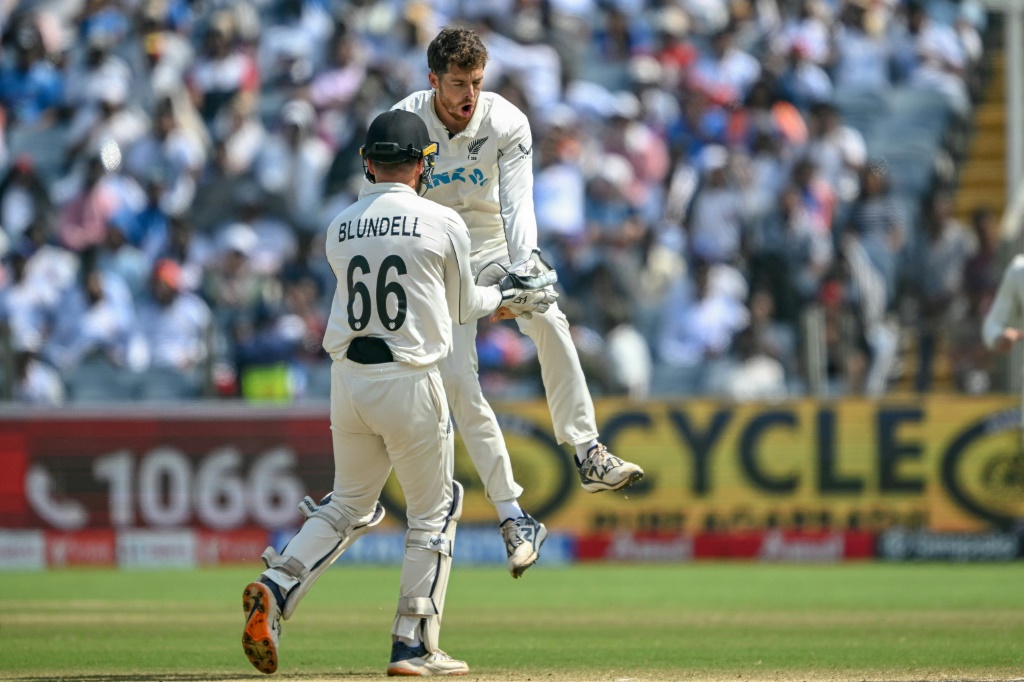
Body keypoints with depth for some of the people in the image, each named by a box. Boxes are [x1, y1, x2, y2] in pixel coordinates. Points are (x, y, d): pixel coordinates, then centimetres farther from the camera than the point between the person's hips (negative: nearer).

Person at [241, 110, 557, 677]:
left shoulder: (339, 229, 8)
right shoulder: (443, 224, -5)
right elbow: (460, 307, 8)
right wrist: (506, 297, 30)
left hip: (348, 379, 4)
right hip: (410, 382, -4)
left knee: (349, 505, 18)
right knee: (433, 512, 10)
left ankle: (276, 587, -4)